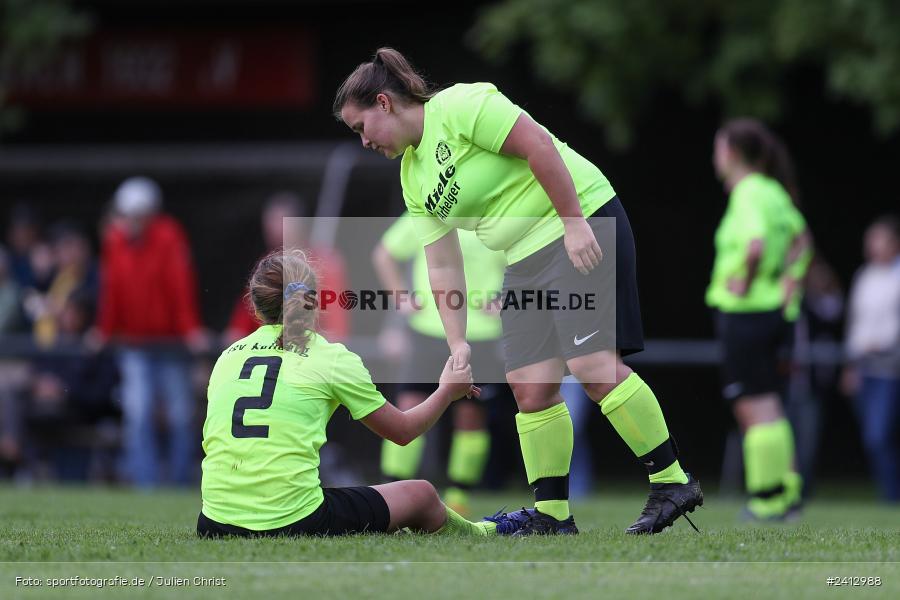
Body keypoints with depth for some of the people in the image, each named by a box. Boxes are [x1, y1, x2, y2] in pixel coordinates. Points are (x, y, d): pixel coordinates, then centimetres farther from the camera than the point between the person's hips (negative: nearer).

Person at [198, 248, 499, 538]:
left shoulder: (228, 356, 11)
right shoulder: (332, 357, 1)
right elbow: (403, 430, 13)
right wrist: (448, 390, 31)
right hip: (295, 523, -4)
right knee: (422, 495, 21)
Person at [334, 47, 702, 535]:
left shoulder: (459, 107, -11)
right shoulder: (413, 175, 15)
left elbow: (538, 144, -19)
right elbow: (441, 265, 14)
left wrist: (575, 224, -22)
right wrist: (457, 343, 5)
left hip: (584, 228, -9)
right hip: (525, 259, 9)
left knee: (594, 365, -18)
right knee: (530, 386, 0)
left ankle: (672, 482, -12)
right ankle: (552, 514, 5)